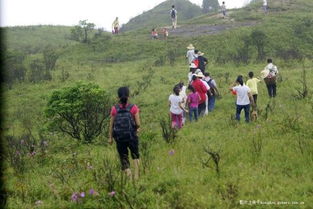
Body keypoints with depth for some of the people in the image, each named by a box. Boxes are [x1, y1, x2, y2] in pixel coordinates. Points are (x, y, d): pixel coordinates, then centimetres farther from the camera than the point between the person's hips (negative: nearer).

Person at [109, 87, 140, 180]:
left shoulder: (114, 109, -4)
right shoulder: (133, 108, -8)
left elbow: (111, 125, 0)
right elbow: (138, 124, -8)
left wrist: (110, 137, 9)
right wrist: (137, 128, 14)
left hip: (119, 138, 1)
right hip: (132, 136, 0)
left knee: (123, 157, 14)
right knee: (135, 155, 22)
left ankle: (127, 171, -11)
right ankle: (136, 174, 9)